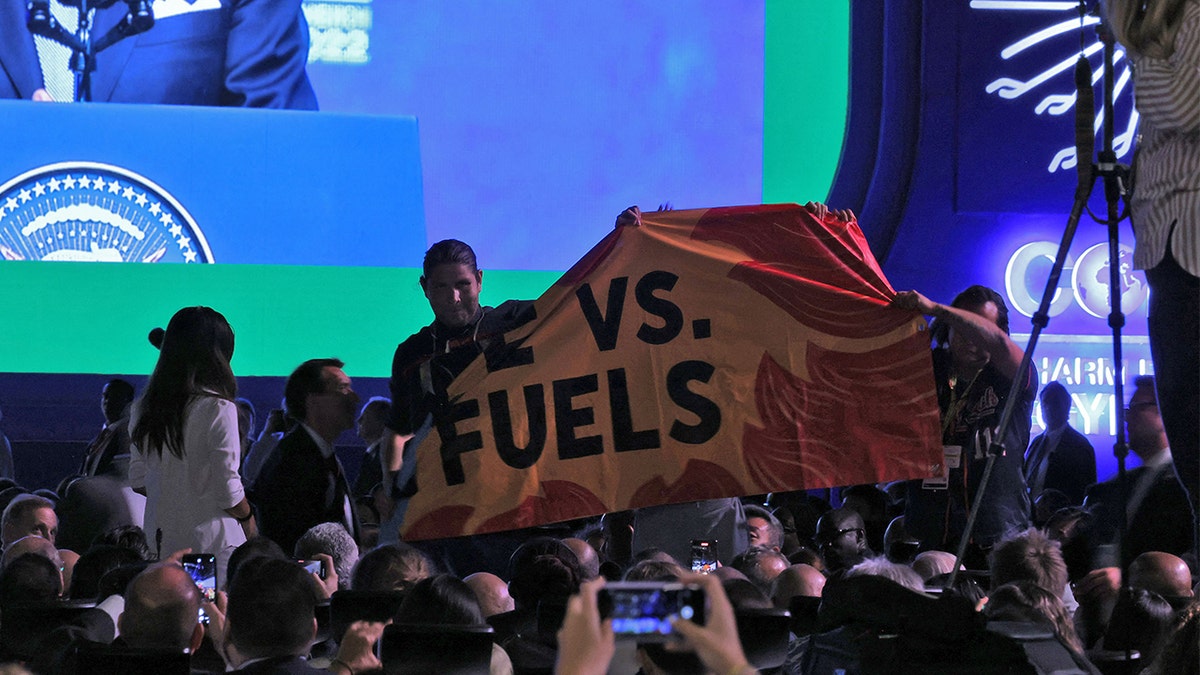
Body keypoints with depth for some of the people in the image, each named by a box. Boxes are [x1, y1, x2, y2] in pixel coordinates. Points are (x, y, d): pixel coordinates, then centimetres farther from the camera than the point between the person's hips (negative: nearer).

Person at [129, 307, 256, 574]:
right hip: (210, 540, -6)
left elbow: (137, 482, 11)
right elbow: (228, 490, -11)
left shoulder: (144, 408, 5)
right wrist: (249, 522, 7)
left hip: (160, 539, 6)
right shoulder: (218, 409, -13)